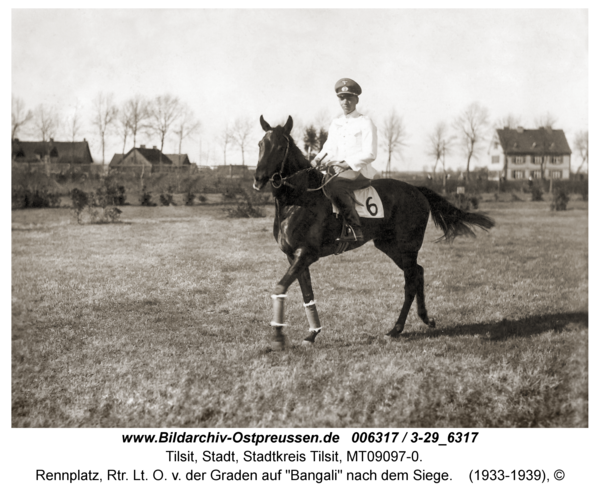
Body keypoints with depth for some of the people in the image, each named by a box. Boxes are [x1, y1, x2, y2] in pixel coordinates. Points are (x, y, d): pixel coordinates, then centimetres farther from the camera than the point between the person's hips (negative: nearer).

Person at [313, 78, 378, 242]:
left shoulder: (365, 123, -3)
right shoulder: (335, 124, 17)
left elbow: (370, 154, -11)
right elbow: (328, 149, 20)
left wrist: (348, 163, -21)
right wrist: (318, 160, -2)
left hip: (359, 170, -8)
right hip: (337, 170, 8)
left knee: (333, 186, -36)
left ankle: (355, 230, -34)